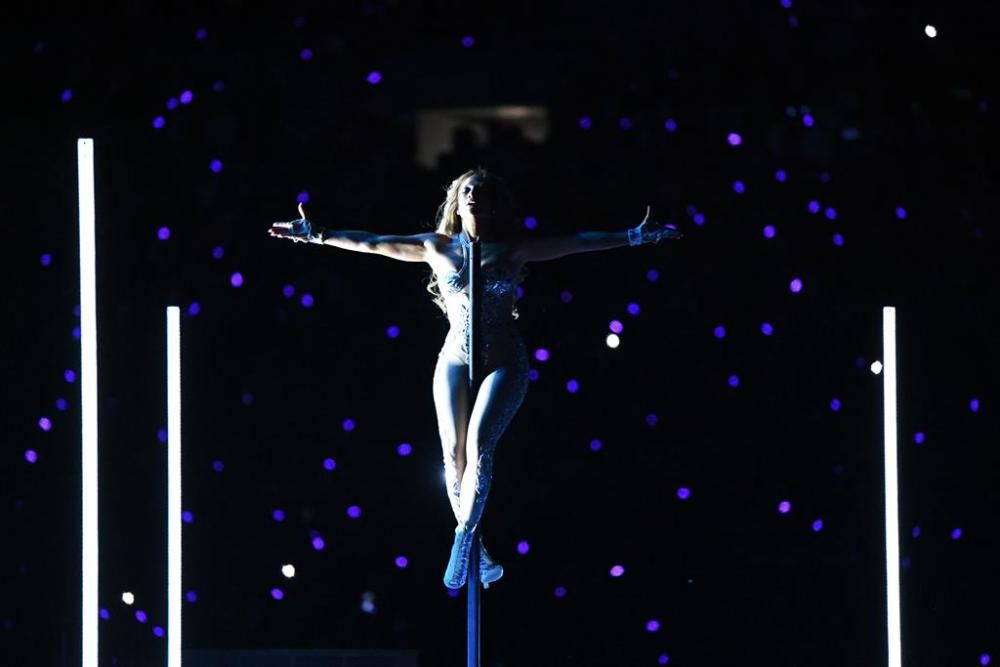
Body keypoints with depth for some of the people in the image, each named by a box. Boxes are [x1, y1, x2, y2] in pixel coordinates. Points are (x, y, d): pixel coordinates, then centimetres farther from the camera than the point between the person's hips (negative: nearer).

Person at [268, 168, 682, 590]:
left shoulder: (513, 251, 4)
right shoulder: (438, 248, 7)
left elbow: (577, 243, -1)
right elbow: (371, 243, 7)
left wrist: (633, 237, -8)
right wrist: (318, 235, 3)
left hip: (503, 362, -2)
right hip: (455, 360, 2)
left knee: (478, 444, -22)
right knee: (454, 452, -7)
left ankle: (464, 538, -16)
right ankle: (476, 553, 3)